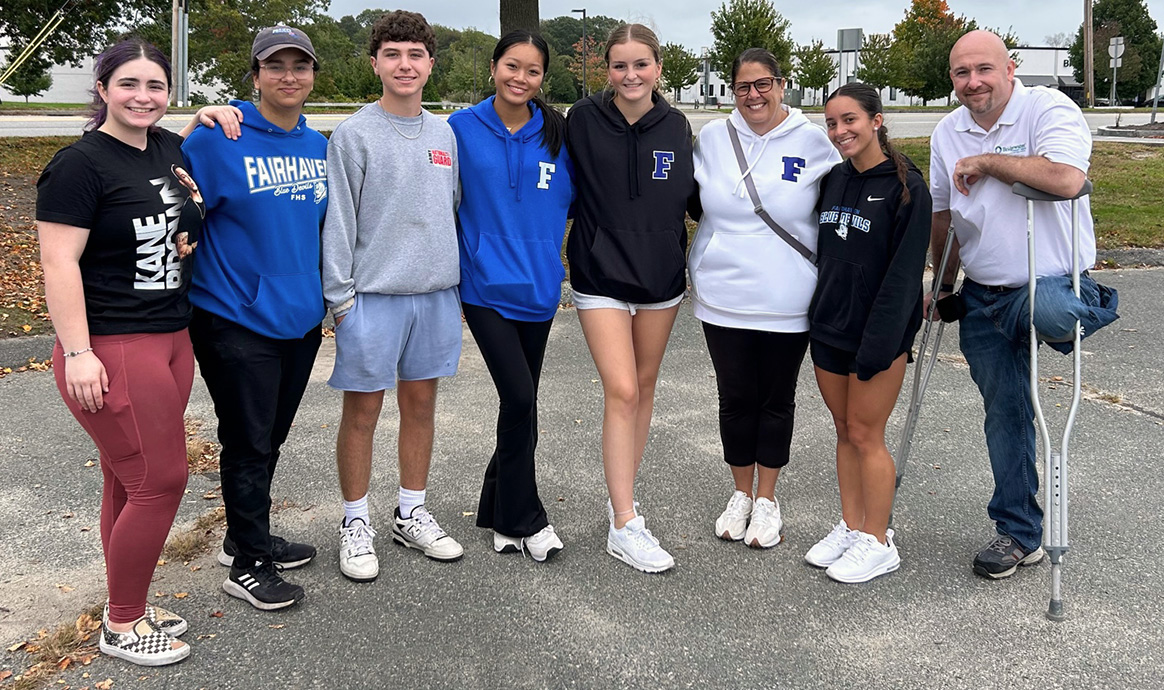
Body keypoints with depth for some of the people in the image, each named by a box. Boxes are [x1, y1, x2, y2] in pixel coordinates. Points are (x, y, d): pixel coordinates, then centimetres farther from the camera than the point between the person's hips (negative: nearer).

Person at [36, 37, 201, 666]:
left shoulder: (168, 149, 10)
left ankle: (129, 608, 28)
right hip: (111, 350, -7)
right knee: (160, 481, -5)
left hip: (171, 340, 7)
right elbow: (59, 264, -15)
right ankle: (121, 628, 12)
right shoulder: (80, 165, -12)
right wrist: (77, 354, -20)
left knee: (130, 481, 15)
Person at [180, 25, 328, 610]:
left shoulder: (318, 145, 8)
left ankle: (248, 538, 37)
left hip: (301, 315, 7)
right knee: (248, 443, 2)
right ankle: (248, 564, 18)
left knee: (271, 437, 18)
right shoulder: (219, 139, -12)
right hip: (238, 320, -6)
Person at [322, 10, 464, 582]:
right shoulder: (354, 135, -5)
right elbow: (338, 222, -7)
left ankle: (412, 514, 27)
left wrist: (456, 278, 12)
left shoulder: (444, 134, 10)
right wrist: (341, 296, -11)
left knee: (421, 404, 13)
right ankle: (356, 524, 18)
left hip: (437, 293, 5)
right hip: (374, 295, -5)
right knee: (363, 411, 4)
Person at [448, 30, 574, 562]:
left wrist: (546, 246, 6)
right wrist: (473, 245, 2)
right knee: (519, 397, -14)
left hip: (538, 285, 4)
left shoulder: (557, 134, 3)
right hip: (486, 285, -4)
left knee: (520, 402, 12)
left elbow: (575, 198, 14)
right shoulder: (462, 129, -3)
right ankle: (524, 519, 5)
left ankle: (499, 511, 29)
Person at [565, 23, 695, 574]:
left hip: (662, 275, 4)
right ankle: (624, 526, -5)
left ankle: (623, 494, 29)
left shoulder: (676, 126, 1)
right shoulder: (583, 119, -7)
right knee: (622, 392, -11)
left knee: (644, 387, 12)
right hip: (601, 275, -4)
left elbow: (688, 195, 12)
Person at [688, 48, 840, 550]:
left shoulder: (812, 141, -3)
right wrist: (698, 271, 10)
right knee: (735, 399, 10)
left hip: (786, 303, -1)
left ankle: (767, 499, 28)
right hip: (723, 298, 1)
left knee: (777, 400, 11)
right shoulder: (712, 137, 2)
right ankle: (742, 493, 30)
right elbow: (693, 200, 16)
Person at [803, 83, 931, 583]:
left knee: (865, 435, 0)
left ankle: (877, 543, 14)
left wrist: (879, 342, -21)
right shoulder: (833, 180, 9)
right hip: (828, 327, 6)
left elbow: (904, 272, -16)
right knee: (845, 430, 14)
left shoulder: (906, 186, -11)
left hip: (877, 333, -6)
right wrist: (818, 317, 11)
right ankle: (850, 527, 27)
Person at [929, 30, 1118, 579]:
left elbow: (1067, 178, -32)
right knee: (1003, 412, 9)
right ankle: (1019, 534, 22)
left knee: (1047, 312, -41)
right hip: (982, 296, 5)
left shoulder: (1049, 109, -12)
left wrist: (985, 161, -21)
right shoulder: (948, 133, 7)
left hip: (1049, 282, -5)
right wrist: (945, 285, 25)